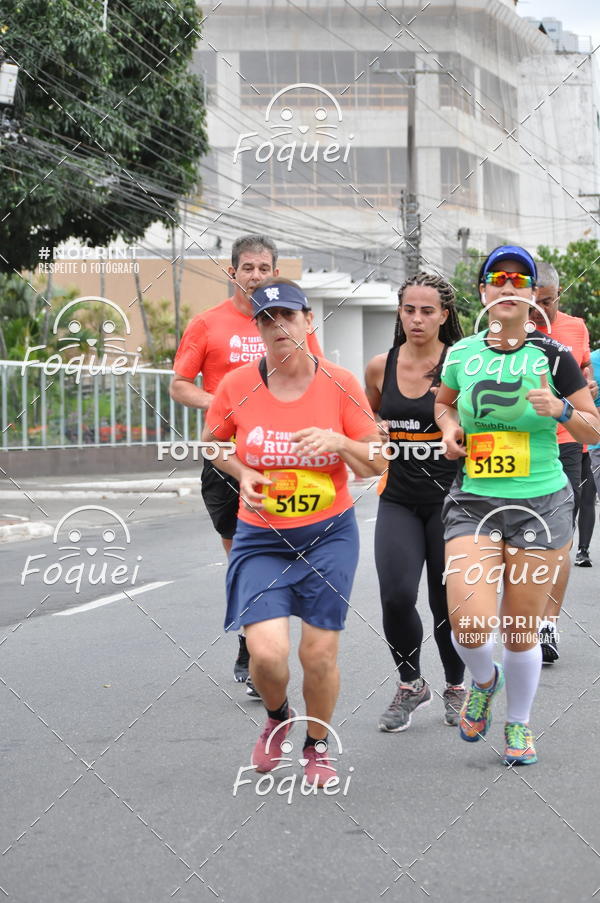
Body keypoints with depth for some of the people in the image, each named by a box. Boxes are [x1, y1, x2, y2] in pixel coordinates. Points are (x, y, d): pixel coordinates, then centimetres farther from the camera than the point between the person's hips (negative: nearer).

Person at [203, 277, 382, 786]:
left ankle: (317, 747, 27)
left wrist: (338, 442, -19)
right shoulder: (238, 387, -4)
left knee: (320, 653, -2)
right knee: (267, 651, -16)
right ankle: (277, 718, 20)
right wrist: (242, 474, -4)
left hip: (329, 534, 0)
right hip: (261, 538, 0)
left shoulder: (339, 383, -5)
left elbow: (377, 463, 1)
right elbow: (213, 443, 15)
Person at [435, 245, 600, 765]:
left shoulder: (553, 357, -3)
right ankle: (484, 680, 21)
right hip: (473, 502, 1)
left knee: (521, 631, 3)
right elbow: (443, 402, 25)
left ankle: (519, 723, 28)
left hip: (540, 505, -1)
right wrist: (450, 428, 3)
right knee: (469, 625, -14)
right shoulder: (462, 355, 4)